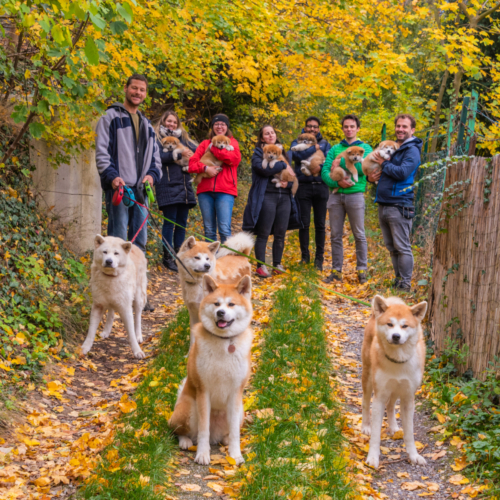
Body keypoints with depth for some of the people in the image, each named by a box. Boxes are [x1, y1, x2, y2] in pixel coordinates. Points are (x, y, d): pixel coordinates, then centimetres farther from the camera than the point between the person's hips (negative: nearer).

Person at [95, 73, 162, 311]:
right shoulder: (111, 117, 4)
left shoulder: (146, 124, 22)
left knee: (139, 240, 7)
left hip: (140, 189, 6)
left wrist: (152, 174, 1)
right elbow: (101, 150, -5)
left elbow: (155, 155, 22)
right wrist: (112, 176, -19)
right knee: (118, 238, -10)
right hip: (118, 187, -6)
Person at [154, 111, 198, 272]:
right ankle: (168, 257, -2)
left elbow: (197, 149, 8)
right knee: (170, 221, -7)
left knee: (182, 222, 6)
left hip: (184, 185, 6)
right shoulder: (158, 138, 5)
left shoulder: (182, 138, 21)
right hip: (168, 185, -6)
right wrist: (180, 154, -14)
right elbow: (160, 156, -13)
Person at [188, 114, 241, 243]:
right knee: (209, 231, 4)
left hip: (225, 190, -3)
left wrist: (214, 149, -2)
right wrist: (205, 168, -12)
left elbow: (235, 158, -8)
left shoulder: (232, 142, 14)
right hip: (205, 190, 3)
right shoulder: (205, 143, 18)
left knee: (225, 229, -11)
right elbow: (192, 164, 6)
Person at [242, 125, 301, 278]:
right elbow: (264, 169, -16)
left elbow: (292, 174, 15)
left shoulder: (282, 153, 19)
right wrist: (283, 165, -7)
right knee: (263, 233, -4)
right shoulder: (258, 153, 4)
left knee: (280, 234, 5)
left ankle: (277, 264, 16)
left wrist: (288, 182, -7)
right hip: (266, 197, -5)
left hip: (284, 197, 5)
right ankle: (261, 266, 1)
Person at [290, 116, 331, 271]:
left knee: (320, 224, 4)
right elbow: (298, 155, -14)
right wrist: (315, 148, -7)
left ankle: (319, 259, 11)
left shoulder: (324, 144, 13)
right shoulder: (297, 142, 9)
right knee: (304, 223, -1)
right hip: (303, 187, -1)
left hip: (321, 187, 1)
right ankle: (305, 257, 11)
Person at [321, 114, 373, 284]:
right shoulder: (335, 149, 14)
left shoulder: (365, 148, 6)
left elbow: (363, 168, -13)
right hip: (335, 195, 3)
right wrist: (337, 182, -15)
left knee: (359, 235, 0)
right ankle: (336, 271, 10)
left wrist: (341, 163, -11)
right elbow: (325, 171, 3)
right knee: (335, 235, 5)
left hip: (355, 194, -3)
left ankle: (362, 270, 8)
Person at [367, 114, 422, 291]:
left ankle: (405, 284, 1)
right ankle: (398, 279, 22)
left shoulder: (412, 150, -7)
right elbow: (372, 165, 28)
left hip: (399, 205, -8)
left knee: (402, 247, -4)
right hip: (383, 205, 9)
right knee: (391, 247, 13)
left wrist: (384, 163, -8)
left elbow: (402, 173, -21)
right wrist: (370, 177, 5)